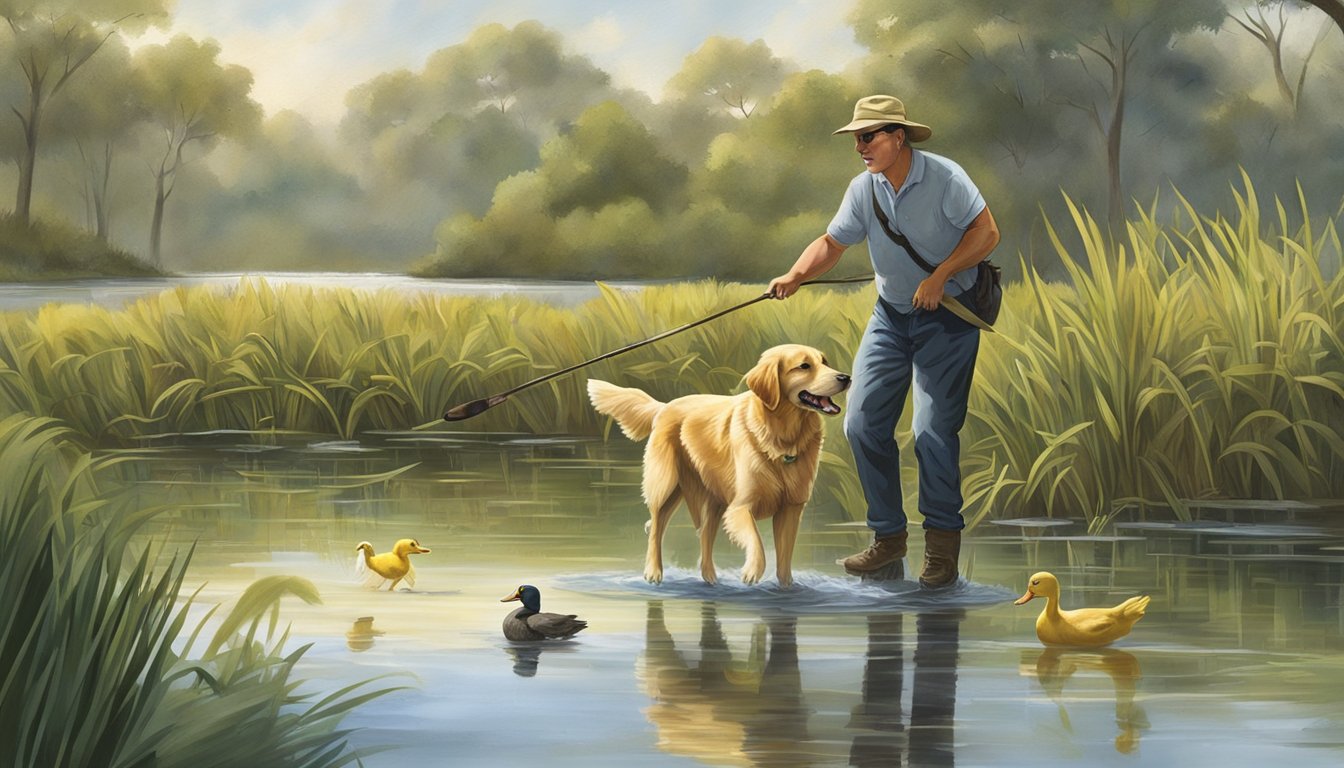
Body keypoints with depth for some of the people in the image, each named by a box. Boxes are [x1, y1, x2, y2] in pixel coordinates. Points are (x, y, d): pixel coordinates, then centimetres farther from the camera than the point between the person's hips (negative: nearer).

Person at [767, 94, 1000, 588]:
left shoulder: (944, 177, -15)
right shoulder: (863, 188, 0)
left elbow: (987, 232, -15)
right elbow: (833, 242, 2)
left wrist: (940, 276, -21)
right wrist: (796, 275, -16)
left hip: (949, 314, -6)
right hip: (890, 315, 6)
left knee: (933, 430, -11)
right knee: (863, 423, 0)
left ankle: (942, 542, 3)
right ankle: (888, 536, 12)